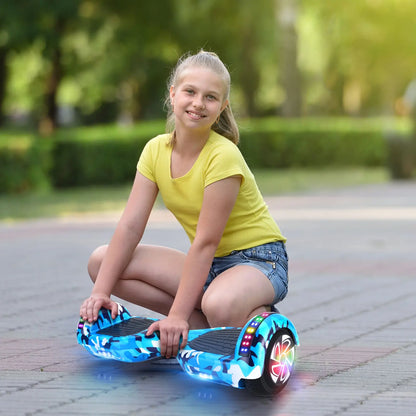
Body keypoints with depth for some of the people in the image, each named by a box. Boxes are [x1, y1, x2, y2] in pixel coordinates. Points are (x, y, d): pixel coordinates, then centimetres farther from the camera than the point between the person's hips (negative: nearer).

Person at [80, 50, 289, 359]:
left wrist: (178, 316, -28)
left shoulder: (223, 156, -21)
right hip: (209, 263, 7)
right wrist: (101, 292, -18)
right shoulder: (156, 151, -2)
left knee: (219, 306, -42)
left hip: (258, 259, -7)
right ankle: (202, 324, -7)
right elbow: (130, 227, -7)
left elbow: (205, 242, -24)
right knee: (101, 261, -8)